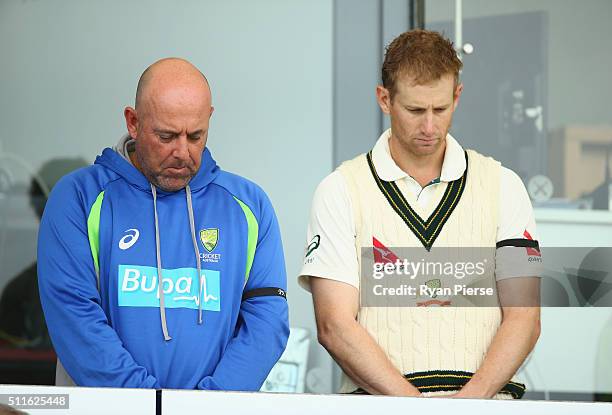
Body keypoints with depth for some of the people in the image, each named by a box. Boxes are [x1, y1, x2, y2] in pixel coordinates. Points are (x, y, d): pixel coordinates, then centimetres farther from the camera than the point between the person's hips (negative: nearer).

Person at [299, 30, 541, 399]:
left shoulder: (502, 185, 13)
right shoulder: (340, 191, 8)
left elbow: (523, 319, 8)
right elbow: (335, 327, -1)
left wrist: (472, 397, -9)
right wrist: (414, 405, -12)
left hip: (484, 400, 1)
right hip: (378, 405, -1)